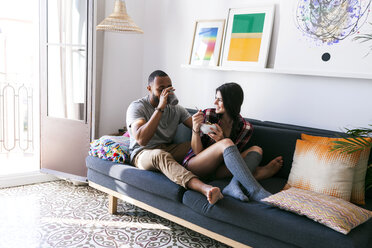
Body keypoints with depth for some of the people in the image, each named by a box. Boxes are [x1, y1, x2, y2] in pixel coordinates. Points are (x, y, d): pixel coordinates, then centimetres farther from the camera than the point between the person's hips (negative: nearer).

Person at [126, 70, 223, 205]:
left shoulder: (175, 108, 9)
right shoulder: (136, 107, -9)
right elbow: (141, 139, -26)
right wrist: (160, 108, -27)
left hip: (169, 149, 6)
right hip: (142, 153, -6)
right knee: (160, 155, -42)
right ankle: (204, 188, -60)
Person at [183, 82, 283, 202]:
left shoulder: (245, 128, -3)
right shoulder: (208, 115, -8)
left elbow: (233, 156, -4)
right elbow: (197, 151, -8)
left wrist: (221, 141, -23)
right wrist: (195, 129, -27)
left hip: (218, 170, 3)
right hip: (195, 165, -3)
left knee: (256, 150, -16)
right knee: (227, 143, -30)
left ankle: (234, 185, -41)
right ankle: (255, 191, -40)